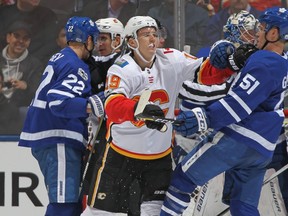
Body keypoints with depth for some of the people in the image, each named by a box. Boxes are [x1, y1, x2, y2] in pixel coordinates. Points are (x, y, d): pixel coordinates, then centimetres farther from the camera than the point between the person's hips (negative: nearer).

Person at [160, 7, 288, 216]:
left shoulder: (263, 63, -13)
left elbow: (238, 104, -21)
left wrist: (203, 118, -27)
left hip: (238, 140, -9)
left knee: (184, 177, 0)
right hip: (263, 151, 9)